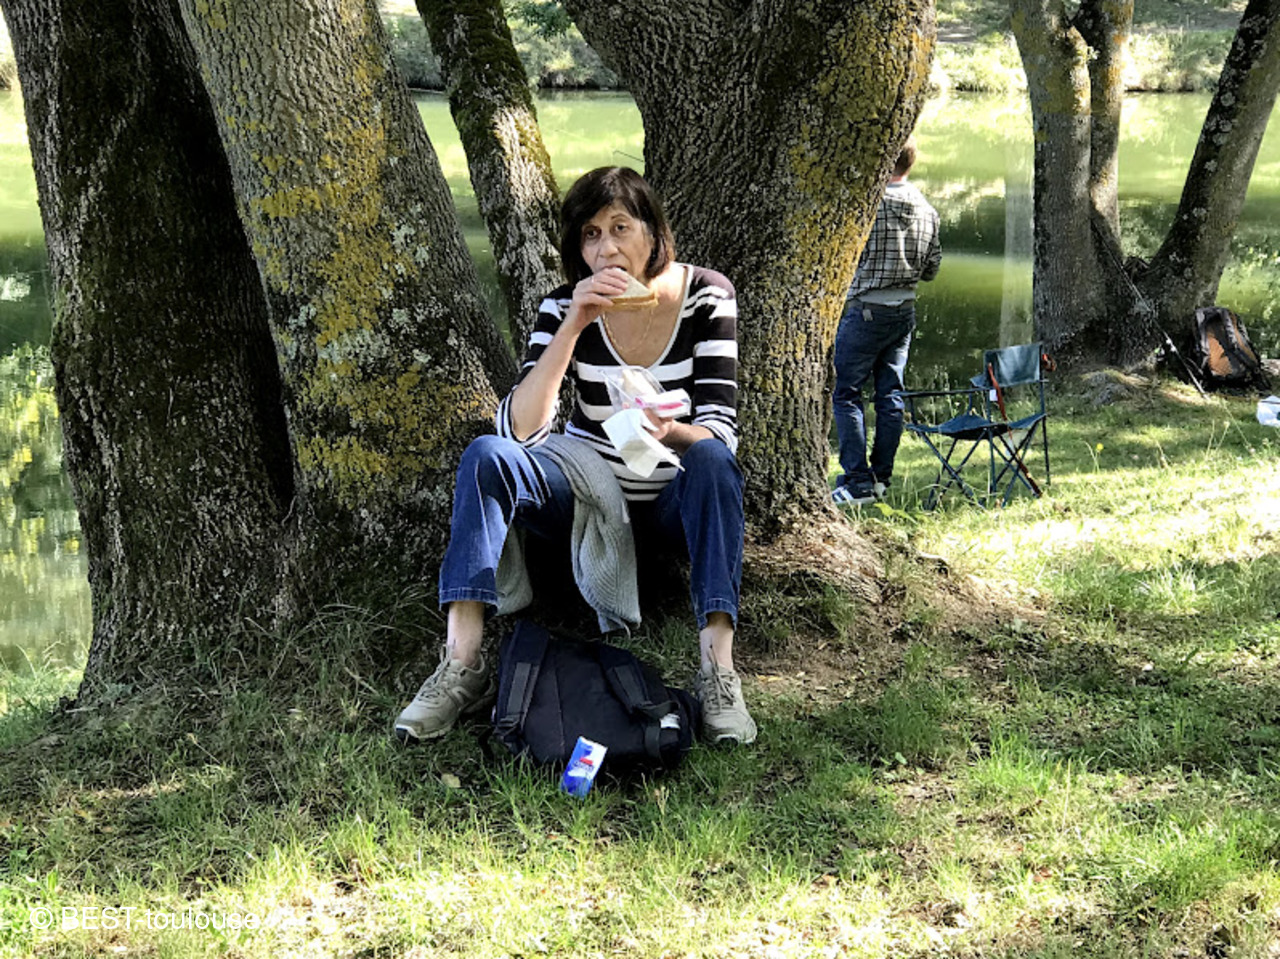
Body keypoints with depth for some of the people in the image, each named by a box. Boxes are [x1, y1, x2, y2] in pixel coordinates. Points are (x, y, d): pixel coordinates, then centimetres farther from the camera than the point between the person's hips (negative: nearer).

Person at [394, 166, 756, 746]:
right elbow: (521, 428, -20)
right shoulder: (566, 306, -8)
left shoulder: (706, 296, -11)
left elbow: (720, 430, -17)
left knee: (711, 460, -34)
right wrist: (573, 326, -29)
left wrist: (672, 433, -41)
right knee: (486, 455, -24)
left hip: (675, 496, -1)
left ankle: (718, 672, -40)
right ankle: (461, 666, -31)